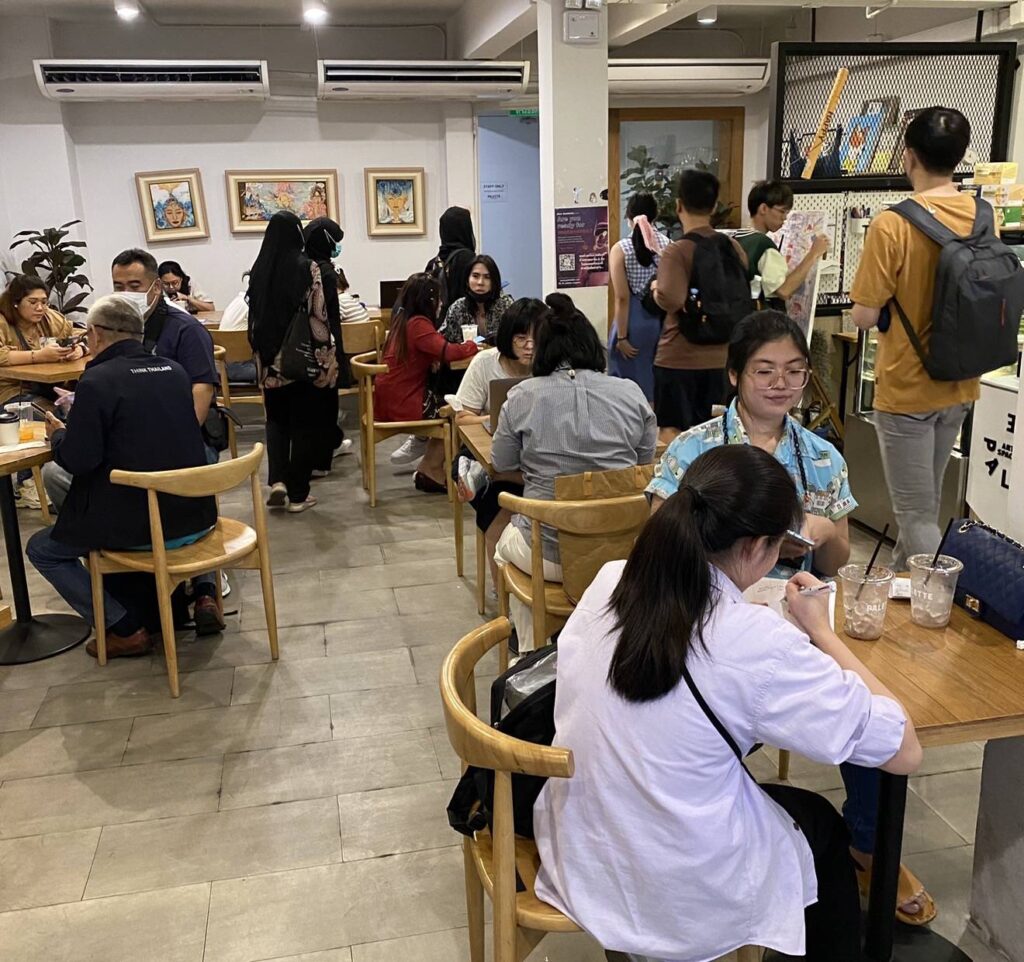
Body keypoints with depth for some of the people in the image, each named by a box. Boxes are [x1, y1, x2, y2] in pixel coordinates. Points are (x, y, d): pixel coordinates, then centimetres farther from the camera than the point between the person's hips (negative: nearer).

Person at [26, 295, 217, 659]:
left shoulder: (97, 381, -14)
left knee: (41, 549, 16)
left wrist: (58, 435, 7)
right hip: (196, 517, 7)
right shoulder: (175, 370, 5)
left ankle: (125, 629, 7)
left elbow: (78, 461, -15)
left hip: (140, 527, -7)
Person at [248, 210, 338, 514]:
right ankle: (298, 494, 10)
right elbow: (318, 316, -12)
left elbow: (254, 316, 9)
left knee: (276, 418, 20)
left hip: (270, 359, 4)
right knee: (304, 423, 6)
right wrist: (326, 357, -3)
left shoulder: (258, 269, 2)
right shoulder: (307, 267, -11)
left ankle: (277, 480, 4)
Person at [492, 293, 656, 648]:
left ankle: (530, 651, 38)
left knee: (506, 544, 33)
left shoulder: (522, 396, -7)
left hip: (548, 553, -2)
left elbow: (502, 464, 6)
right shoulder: (631, 393, -3)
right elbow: (646, 461, 11)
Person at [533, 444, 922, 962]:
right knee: (821, 821, 27)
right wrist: (821, 631, -7)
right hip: (682, 903, -5)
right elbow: (904, 751, -18)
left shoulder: (608, 581, -11)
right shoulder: (753, 639, -27)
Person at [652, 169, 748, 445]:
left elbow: (671, 300, -29)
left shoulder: (676, 252, -16)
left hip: (679, 358, -6)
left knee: (672, 430, 2)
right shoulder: (733, 247, 2)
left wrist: (656, 289, -9)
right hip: (720, 356, 6)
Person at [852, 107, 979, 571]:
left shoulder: (892, 224, -20)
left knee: (917, 515, 3)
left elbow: (864, 317, -19)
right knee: (925, 503, 23)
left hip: (906, 388, -7)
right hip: (958, 385, 7)